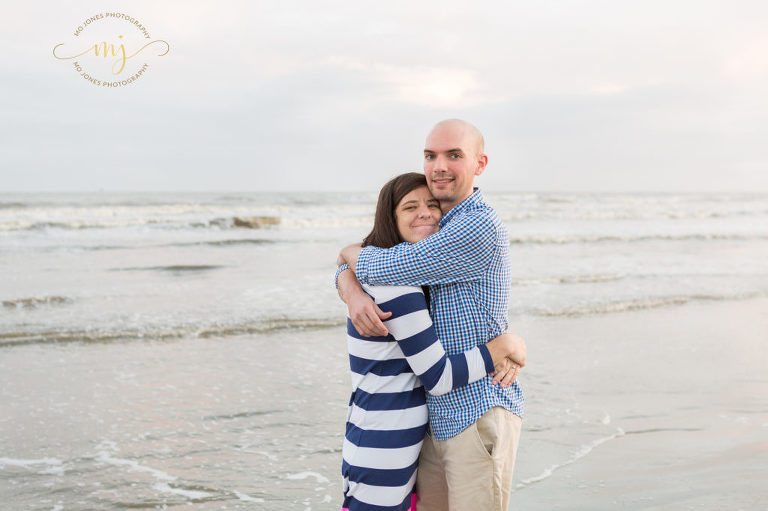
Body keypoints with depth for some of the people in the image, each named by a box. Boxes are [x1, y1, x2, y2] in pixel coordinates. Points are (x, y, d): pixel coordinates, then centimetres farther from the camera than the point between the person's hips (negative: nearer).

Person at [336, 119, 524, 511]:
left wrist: (352, 252, 5)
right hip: (440, 416, 9)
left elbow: (384, 268, -19)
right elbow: (348, 269, 12)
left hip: (480, 414, -8)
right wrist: (352, 292, -13)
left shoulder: (481, 227, -16)